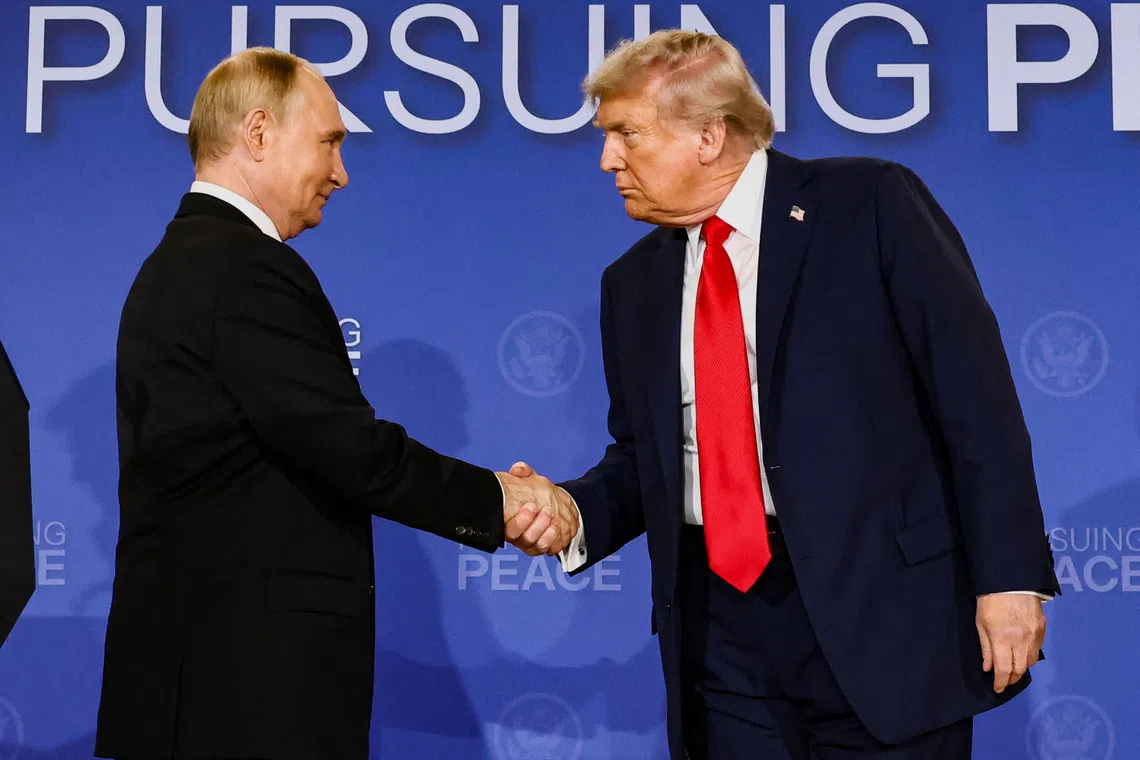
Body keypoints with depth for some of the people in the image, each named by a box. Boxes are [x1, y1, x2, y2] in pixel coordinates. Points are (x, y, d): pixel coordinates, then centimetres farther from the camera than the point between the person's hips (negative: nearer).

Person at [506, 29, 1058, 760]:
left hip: (883, 614, -4)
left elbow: (974, 395, -6)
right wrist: (573, 510, -2)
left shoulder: (872, 206, -3)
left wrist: (1010, 576, -11)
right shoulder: (634, 282, 13)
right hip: (721, 637, 5)